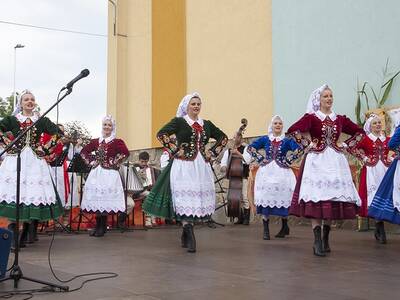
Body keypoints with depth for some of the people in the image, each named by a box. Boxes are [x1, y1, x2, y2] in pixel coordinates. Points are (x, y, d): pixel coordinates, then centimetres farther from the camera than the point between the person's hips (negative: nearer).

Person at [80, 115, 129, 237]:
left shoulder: (117, 142, -2)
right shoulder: (95, 141, 12)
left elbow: (125, 153, -17)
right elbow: (83, 152, 21)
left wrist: (114, 163, -13)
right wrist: (90, 161, 8)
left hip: (109, 174, -5)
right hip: (96, 173, 5)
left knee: (105, 199, -7)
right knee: (96, 198, 4)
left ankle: (103, 227, 4)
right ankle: (98, 226, 14)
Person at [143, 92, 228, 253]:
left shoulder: (207, 124, 13)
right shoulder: (179, 122, 0)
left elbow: (223, 137, 21)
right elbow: (161, 134, -10)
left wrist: (212, 152, 9)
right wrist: (175, 150, -12)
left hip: (202, 166, 5)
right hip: (183, 165, -5)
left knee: (198, 198, 5)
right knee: (185, 198, -10)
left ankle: (185, 236, 17)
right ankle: (189, 236, -9)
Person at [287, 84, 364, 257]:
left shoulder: (340, 119, 12)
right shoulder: (311, 117, -2)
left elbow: (360, 132, 20)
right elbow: (292, 130, -16)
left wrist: (347, 145, 9)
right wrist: (307, 144, -10)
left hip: (335, 160, 5)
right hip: (316, 160, -4)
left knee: (334, 195, 3)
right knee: (316, 199, -12)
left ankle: (325, 239, 16)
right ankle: (317, 242, -13)